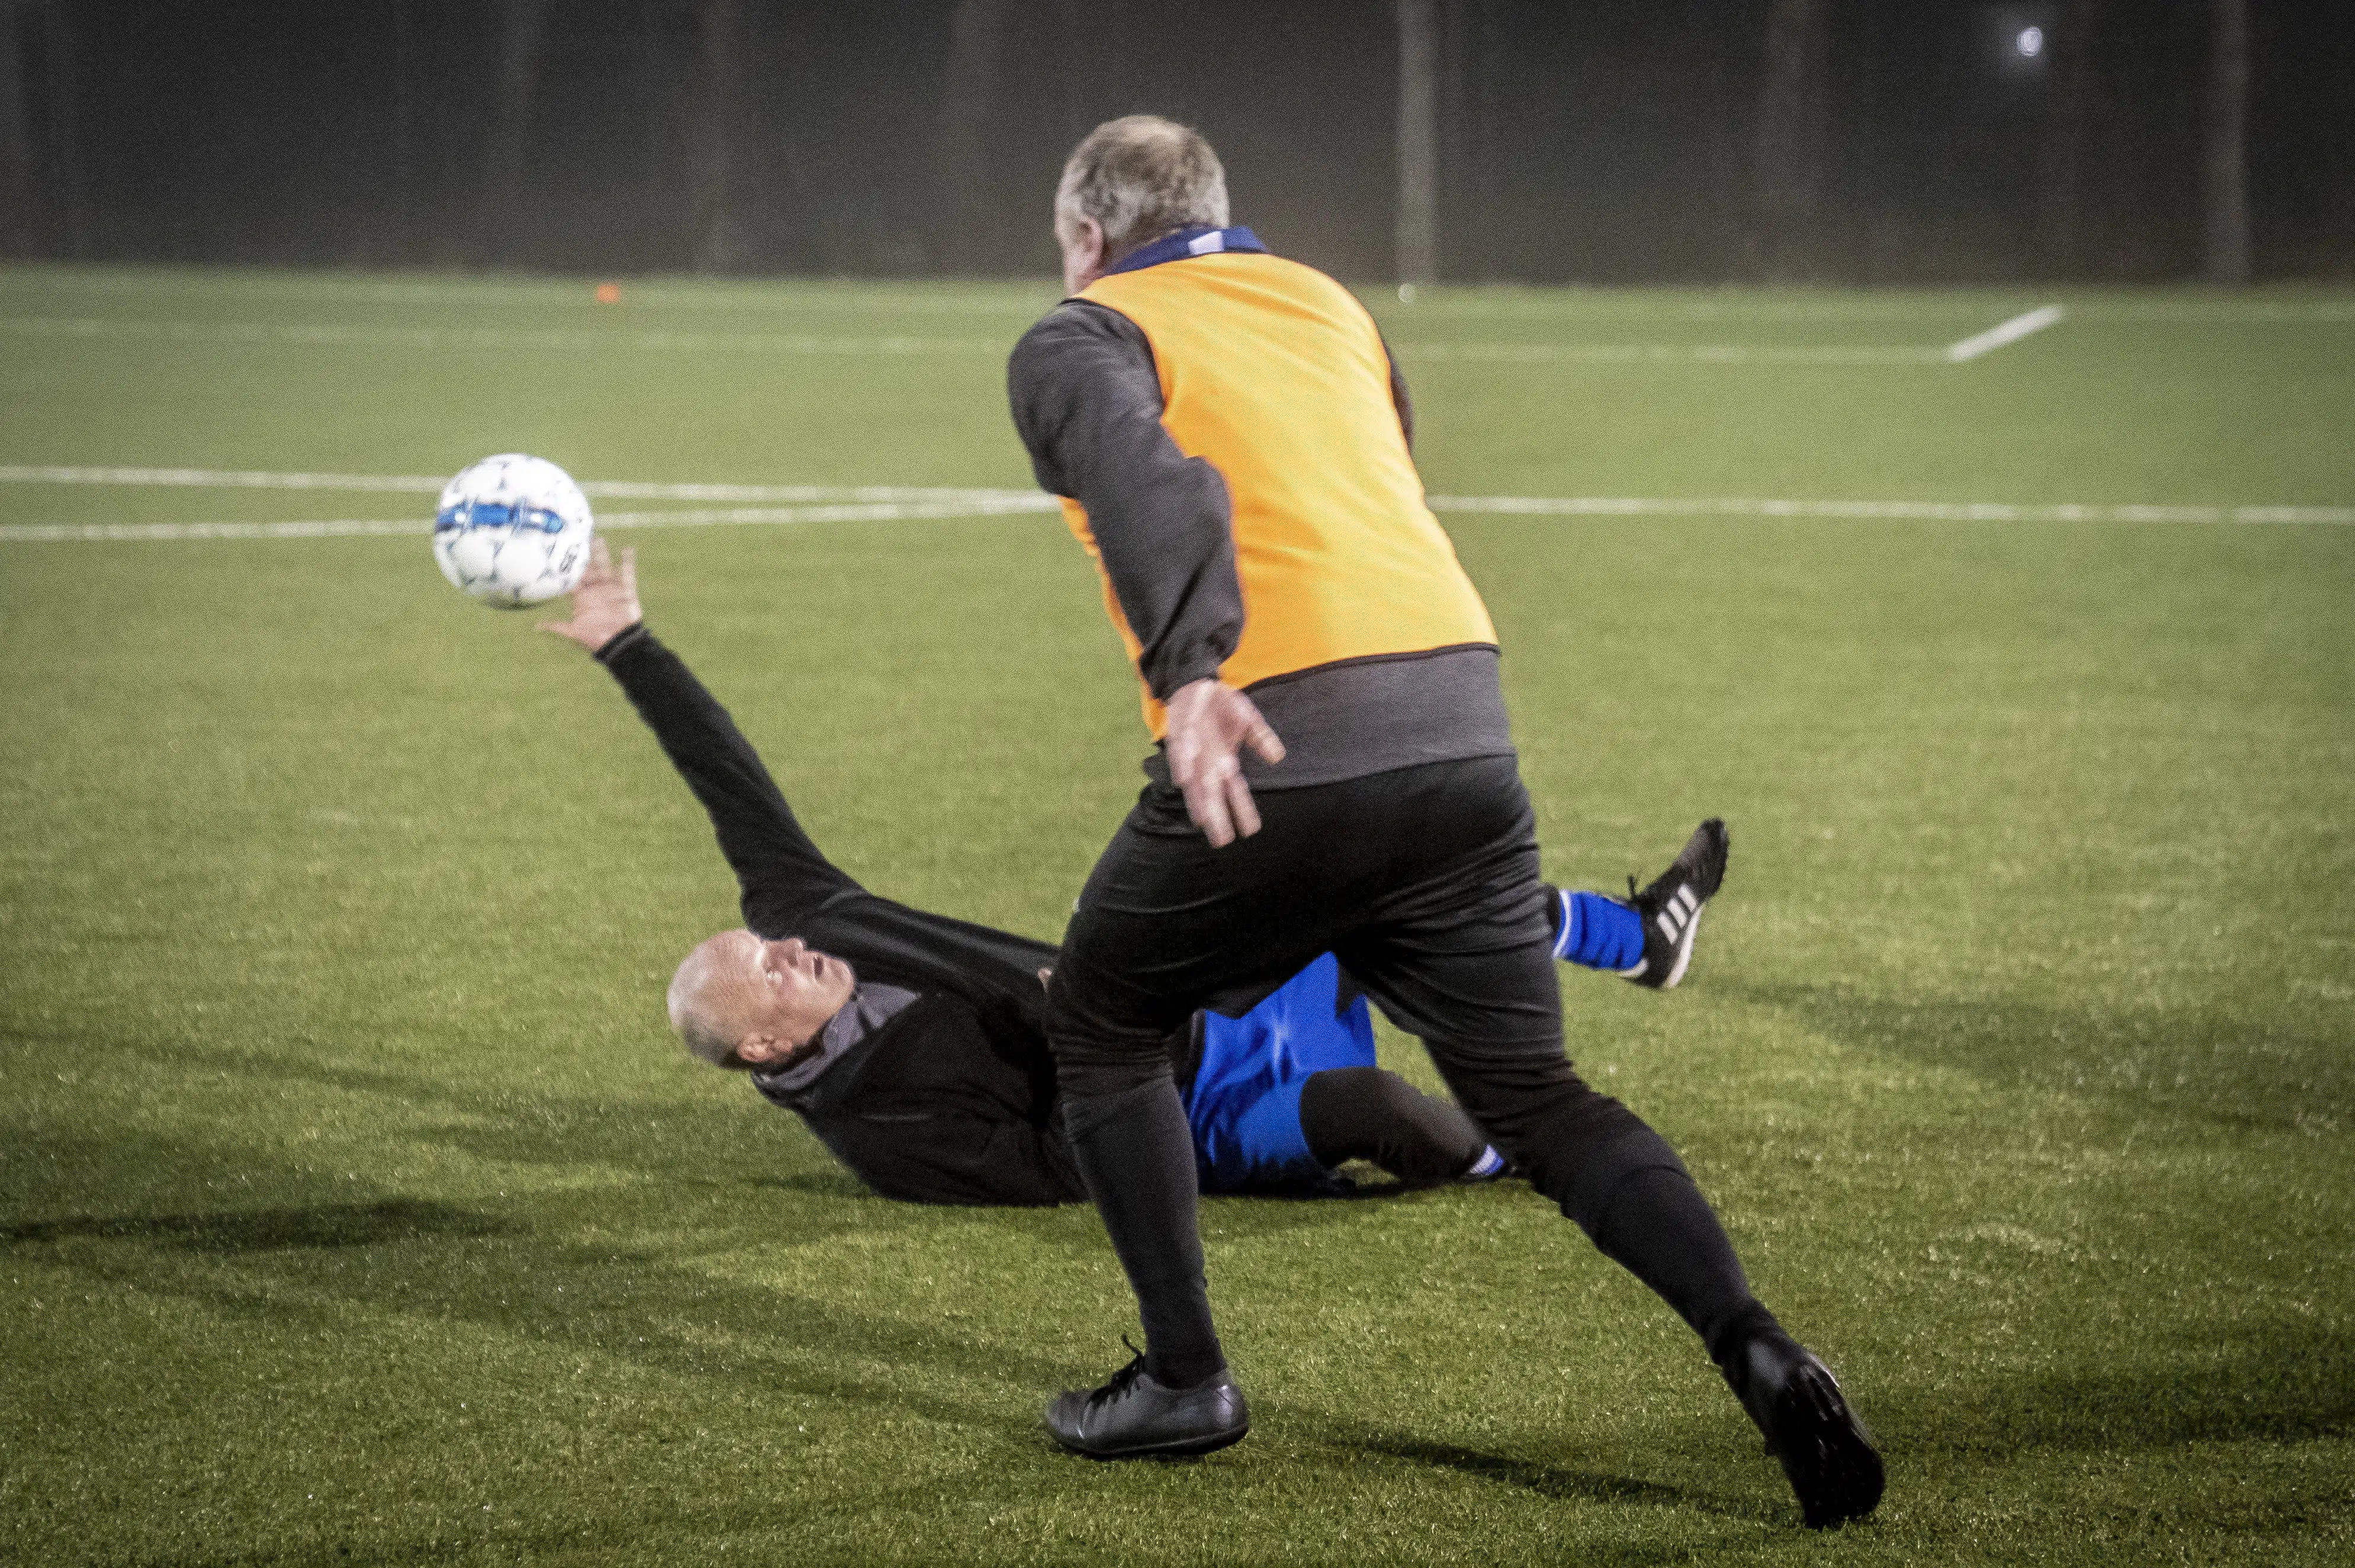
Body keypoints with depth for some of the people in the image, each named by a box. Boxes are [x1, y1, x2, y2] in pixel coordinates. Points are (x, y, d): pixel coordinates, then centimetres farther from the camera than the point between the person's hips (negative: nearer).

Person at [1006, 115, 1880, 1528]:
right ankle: (1758, 1347, -7)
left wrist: (1187, 674, -30)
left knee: (1100, 1027, 20)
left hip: (1279, 746, -5)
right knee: (1534, 1096, 12)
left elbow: (1146, 480, -15)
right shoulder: (1329, 305, 26)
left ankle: (1186, 1378, 20)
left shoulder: (1082, 338, 7)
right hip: (1467, 731, 5)